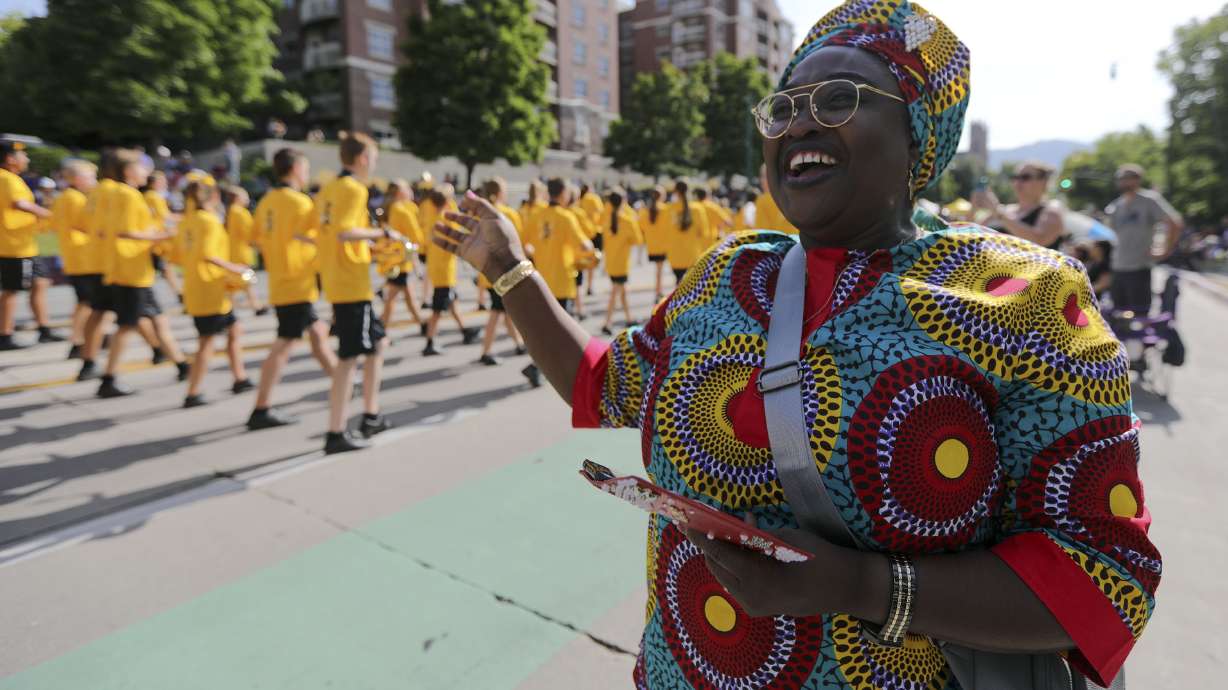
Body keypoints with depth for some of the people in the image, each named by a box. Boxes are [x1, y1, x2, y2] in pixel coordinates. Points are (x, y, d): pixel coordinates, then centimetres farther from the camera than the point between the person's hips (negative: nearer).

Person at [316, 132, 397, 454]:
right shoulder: (354, 189, -11)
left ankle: (370, 417, 22)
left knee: (378, 342, 17)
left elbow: (328, 231, 15)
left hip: (336, 282, 9)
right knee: (349, 358, -4)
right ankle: (336, 434, 1)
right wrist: (383, 233, -16)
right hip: (353, 284, -9)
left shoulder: (329, 189, 15)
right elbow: (344, 232, -25)